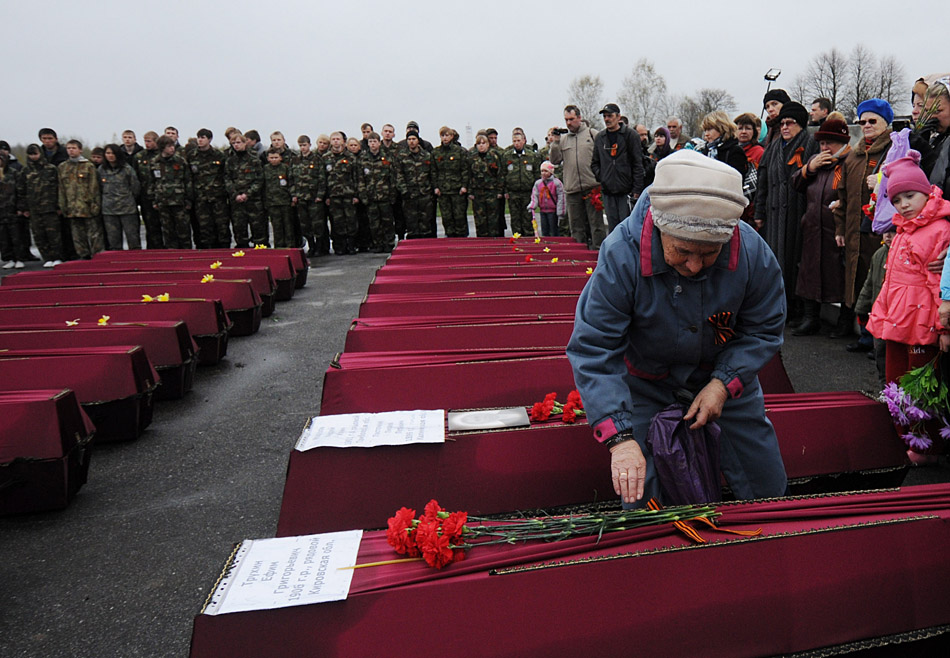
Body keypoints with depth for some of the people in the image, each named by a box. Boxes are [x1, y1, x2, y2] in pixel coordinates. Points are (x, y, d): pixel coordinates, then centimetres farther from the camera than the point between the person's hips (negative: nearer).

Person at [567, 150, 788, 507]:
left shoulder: (753, 254, -28)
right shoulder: (621, 255, -36)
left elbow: (763, 330, -9)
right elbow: (593, 350, -33)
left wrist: (723, 383, -24)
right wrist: (619, 437, -40)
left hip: (723, 370, 3)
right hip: (645, 375, -2)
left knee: (766, 487, 11)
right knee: (638, 492, -4)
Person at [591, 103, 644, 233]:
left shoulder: (631, 135, 0)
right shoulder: (599, 137, 13)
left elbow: (638, 164, -4)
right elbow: (594, 162, 22)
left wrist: (637, 189, -10)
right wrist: (600, 177, 4)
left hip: (627, 190, -4)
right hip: (608, 190, 4)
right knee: (612, 226, 6)